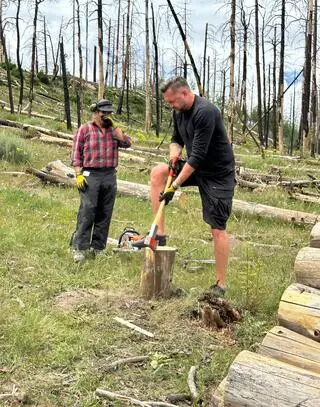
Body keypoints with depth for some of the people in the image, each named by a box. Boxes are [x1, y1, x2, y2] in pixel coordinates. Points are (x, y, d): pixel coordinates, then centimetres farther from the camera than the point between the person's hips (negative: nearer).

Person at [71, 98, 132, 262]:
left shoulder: (113, 130, 15)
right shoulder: (85, 129, 3)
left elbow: (127, 142, -2)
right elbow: (76, 153, -1)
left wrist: (114, 125, -2)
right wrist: (78, 174, -10)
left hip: (110, 176, 5)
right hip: (90, 175, -5)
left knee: (105, 214, 7)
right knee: (87, 213, -10)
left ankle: (98, 247, 15)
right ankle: (79, 248, -7)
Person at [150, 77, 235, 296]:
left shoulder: (205, 112, -25)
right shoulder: (179, 112, 3)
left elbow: (198, 155, -29)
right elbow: (177, 139, 17)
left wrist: (174, 186, -28)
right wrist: (174, 154, -8)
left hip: (218, 173, -8)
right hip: (196, 167, 8)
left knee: (217, 228, -7)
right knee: (157, 173, -7)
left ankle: (220, 285, 5)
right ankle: (159, 234, -5)